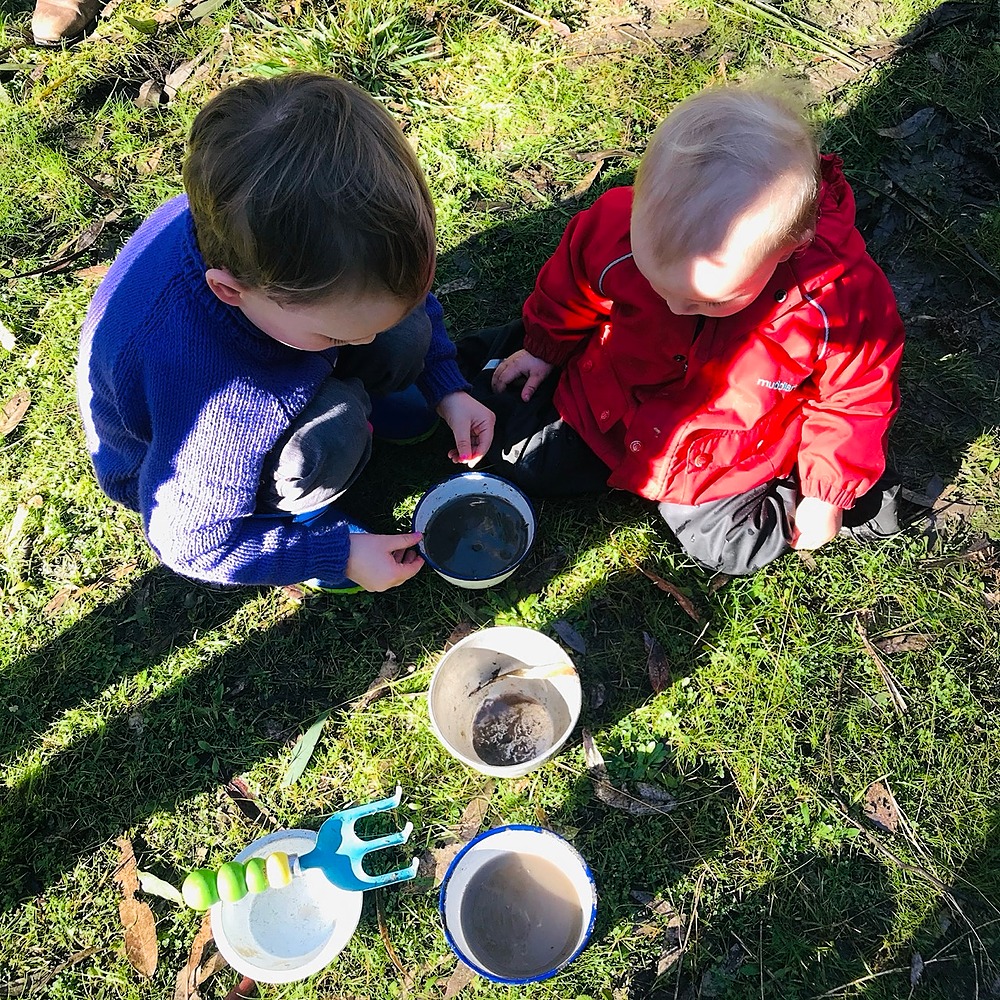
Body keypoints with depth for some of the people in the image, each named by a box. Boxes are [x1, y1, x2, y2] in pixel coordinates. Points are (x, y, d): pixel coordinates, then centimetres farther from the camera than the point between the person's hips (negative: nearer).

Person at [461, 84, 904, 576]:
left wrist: (828, 494, -5)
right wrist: (544, 348, 12)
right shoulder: (617, 227, -30)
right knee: (524, 462, 9)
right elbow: (567, 288, -5)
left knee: (728, 549, -3)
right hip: (605, 406, 2)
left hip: (731, 455, -1)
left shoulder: (842, 300, -33)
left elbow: (858, 398, -12)